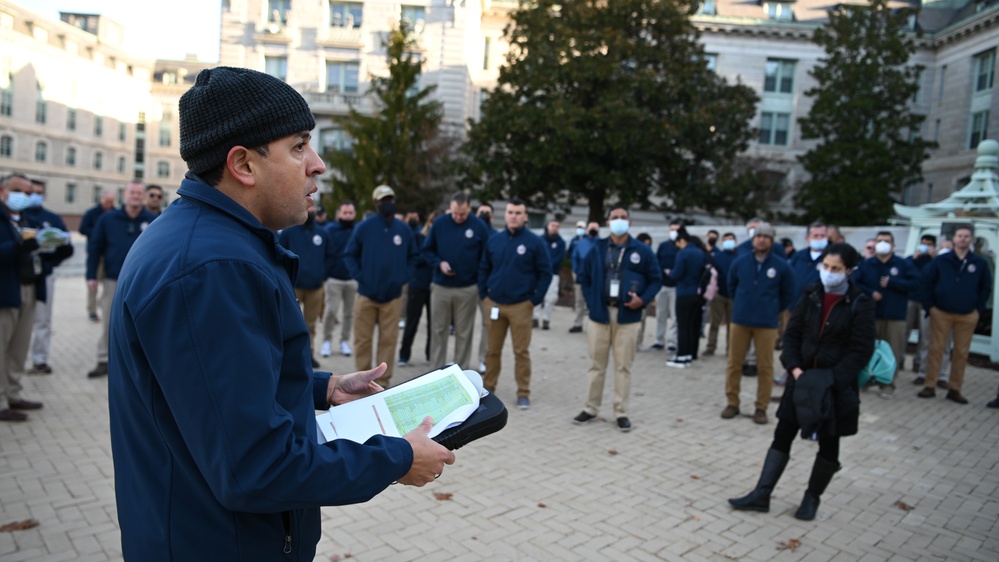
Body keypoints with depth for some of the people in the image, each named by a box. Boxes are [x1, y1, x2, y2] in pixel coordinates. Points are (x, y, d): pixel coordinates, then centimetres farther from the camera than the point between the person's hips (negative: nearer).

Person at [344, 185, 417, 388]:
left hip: (393, 295, 2)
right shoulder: (364, 227, -3)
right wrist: (359, 276, -10)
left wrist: (404, 277, 0)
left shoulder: (404, 229, 4)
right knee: (363, 339, 5)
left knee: (388, 340, 6)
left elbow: (412, 257, 14)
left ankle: (382, 382, 16)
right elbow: (349, 255, 1)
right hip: (366, 294, -1)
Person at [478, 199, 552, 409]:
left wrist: (535, 299, -7)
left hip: (521, 305, -3)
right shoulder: (494, 240, 6)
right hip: (494, 304, 3)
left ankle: (523, 393, 12)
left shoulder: (535, 242, -4)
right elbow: (484, 269, 14)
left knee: (521, 351, 2)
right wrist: (483, 294, 6)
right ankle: (488, 386, 25)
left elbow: (545, 273, -2)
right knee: (493, 350, 12)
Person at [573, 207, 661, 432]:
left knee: (623, 366, 4)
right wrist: (591, 302, 1)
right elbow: (585, 278, 13)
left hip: (627, 316, -1)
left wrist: (643, 299, -10)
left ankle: (621, 412, 14)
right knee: (596, 364, 9)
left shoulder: (642, 250, 2)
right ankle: (591, 408, 21)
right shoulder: (597, 249, 6)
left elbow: (656, 279, 5)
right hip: (600, 314, 1)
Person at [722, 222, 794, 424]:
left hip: (767, 324, -1)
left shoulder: (782, 266, -4)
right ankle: (732, 403, 18)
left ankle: (761, 408, 15)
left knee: (765, 367, 4)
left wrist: (772, 310, 10)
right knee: (734, 363, 6)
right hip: (739, 320, 2)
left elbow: (788, 295, 10)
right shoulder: (740, 262, 1)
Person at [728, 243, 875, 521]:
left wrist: (831, 379, -19)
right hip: (802, 379, 3)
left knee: (828, 444, 10)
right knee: (782, 435, 3)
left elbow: (861, 350, -11)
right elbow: (792, 334, 3)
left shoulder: (860, 304, -8)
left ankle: (812, 498, 28)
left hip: (837, 385, -3)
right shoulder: (810, 296, 2)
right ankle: (761, 494, 7)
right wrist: (795, 367, -11)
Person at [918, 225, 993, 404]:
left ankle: (955, 389, 15)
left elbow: (986, 288, 10)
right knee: (936, 349, 0)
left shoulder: (980, 263, 4)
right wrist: (929, 305, -2)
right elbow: (927, 283, 4)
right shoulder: (940, 260, 1)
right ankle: (929, 386, 6)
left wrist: (979, 309, 3)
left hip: (968, 316, 1)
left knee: (961, 352, 6)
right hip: (941, 313, -1)